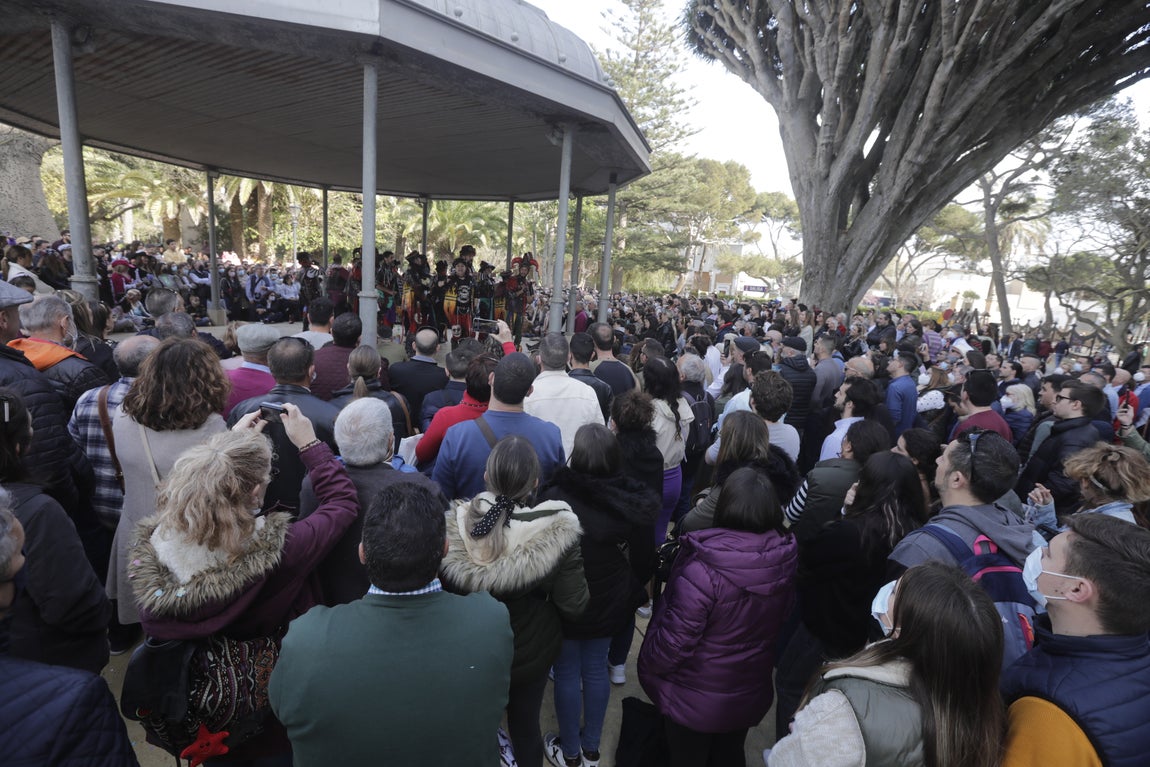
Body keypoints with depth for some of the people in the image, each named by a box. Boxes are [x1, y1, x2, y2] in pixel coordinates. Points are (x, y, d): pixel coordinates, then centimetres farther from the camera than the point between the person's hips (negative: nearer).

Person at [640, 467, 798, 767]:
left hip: (695, 698, -4)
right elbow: (782, 620, 0)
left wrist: (648, 669, -6)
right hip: (751, 694, 5)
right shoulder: (785, 561, -17)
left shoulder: (702, 570, -35)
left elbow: (674, 641, -26)